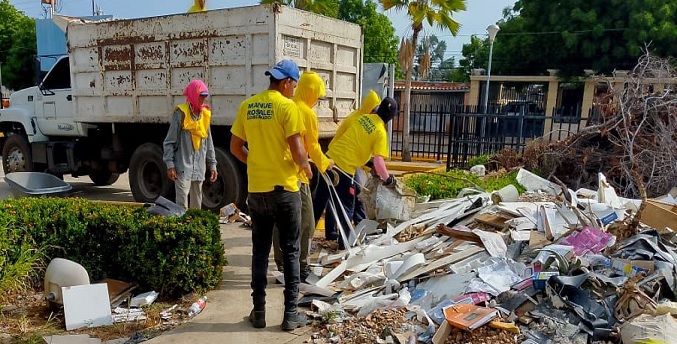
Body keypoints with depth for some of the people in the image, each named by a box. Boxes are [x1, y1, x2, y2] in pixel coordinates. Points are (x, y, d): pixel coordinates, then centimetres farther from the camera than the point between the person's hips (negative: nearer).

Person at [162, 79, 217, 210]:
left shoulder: (205, 114, 11)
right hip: (183, 167, -6)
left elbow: (209, 143, 16)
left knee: (197, 204, 12)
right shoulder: (181, 113, -6)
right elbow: (169, 142, -5)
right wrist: (170, 165, -12)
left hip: (199, 168, 6)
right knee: (182, 202, -9)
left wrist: (212, 164, 14)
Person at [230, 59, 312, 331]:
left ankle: (259, 311, 20)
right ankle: (291, 314, 13)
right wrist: (306, 168, 4)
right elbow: (297, 150, -16)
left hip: (256, 190, 5)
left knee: (260, 251, 13)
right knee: (290, 252, 7)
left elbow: (235, 148, 9)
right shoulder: (287, 106, -11)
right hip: (284, 189, -4)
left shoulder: (247, 106, 6)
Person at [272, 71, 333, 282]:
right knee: (305, 223, 3)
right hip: (296, 174, -7)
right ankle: (300, 268, 5)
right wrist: (325, 164, 12)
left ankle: (281, 266, 21)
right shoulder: (308, 114, -10)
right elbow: (313, 148, -5)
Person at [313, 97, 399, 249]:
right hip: (344, 169, -6)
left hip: (330, 160, 6)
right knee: (346, 208, 11)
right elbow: (378, 161, -16)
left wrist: (367, 162, 25)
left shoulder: (363, 117, 10)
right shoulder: (381, 133, -9)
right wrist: (387, 178, 0)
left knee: (319, 202, 16)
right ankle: (343, 244, 19)